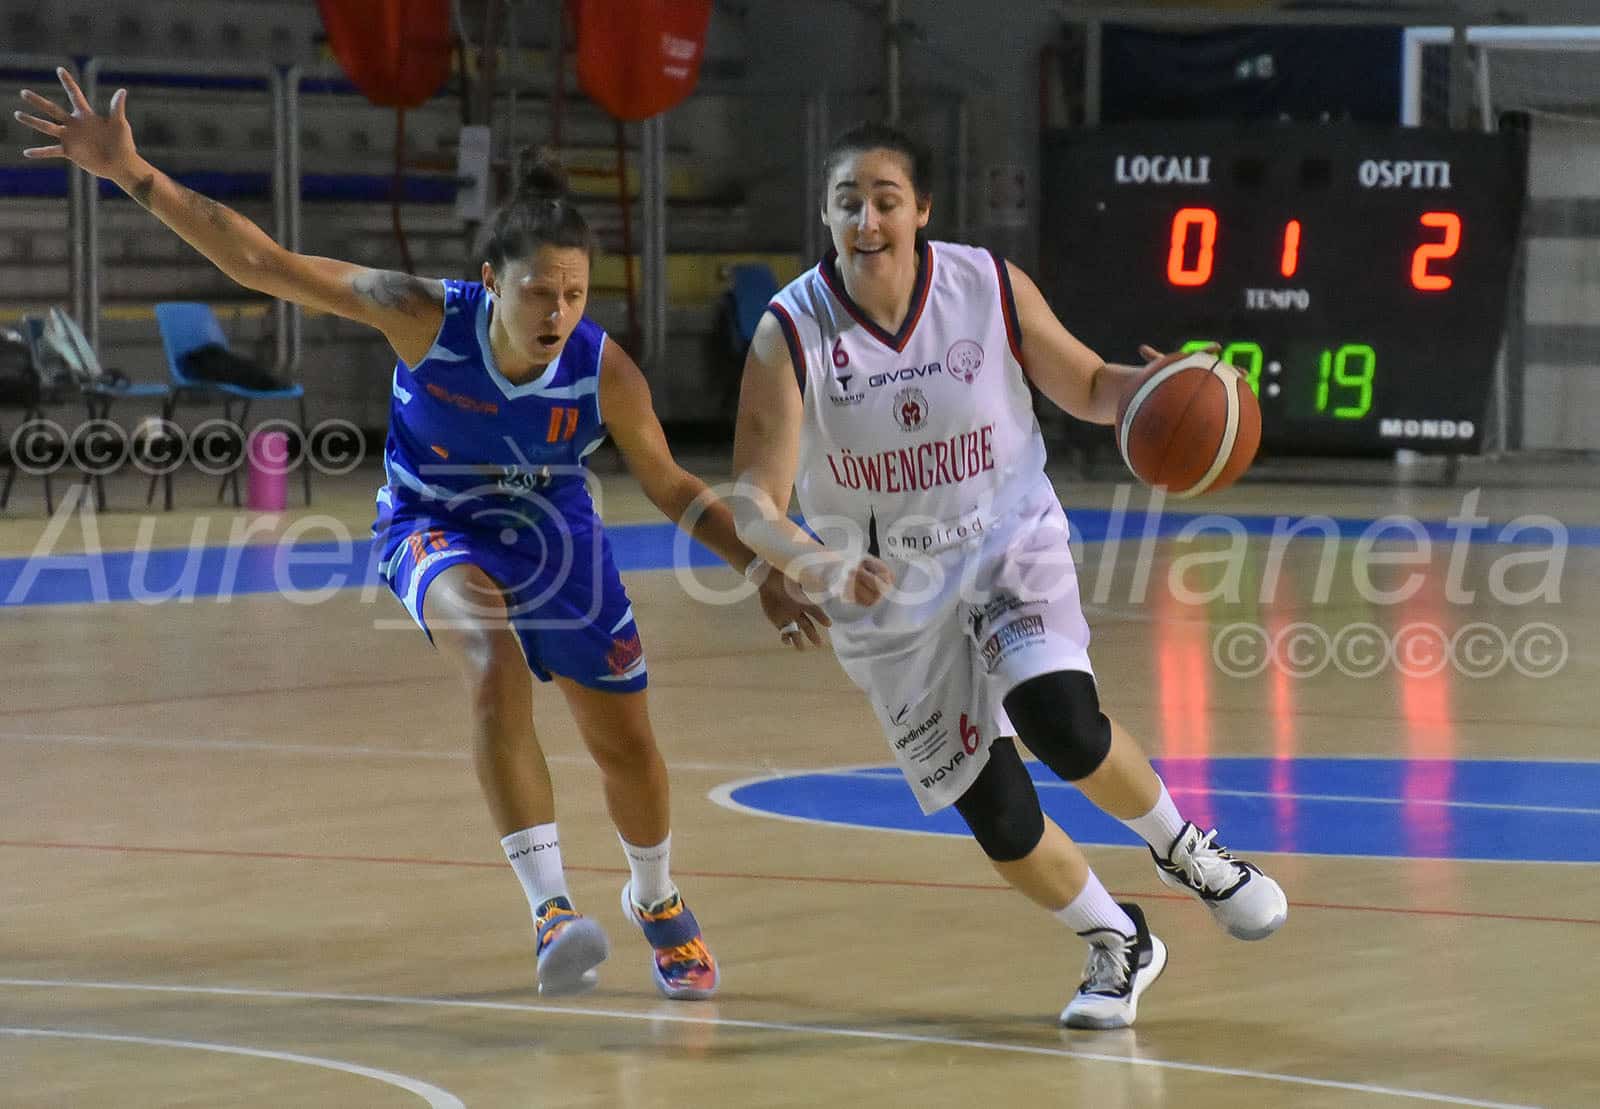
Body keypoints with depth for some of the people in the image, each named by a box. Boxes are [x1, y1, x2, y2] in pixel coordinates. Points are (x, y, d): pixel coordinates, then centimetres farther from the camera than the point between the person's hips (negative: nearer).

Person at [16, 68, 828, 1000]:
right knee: (496, 665, -34)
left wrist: (763, 572, -16)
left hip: (555, 536, 2)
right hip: (435, 529, -2)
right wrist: (132, 173, -36)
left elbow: (674, 489, -8)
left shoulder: (606, 374, -26)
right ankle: (551, 907, -37)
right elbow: (265, 265, -30)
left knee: (628, 748, 9)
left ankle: (656, 901, 42)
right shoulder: (427, 319, -30)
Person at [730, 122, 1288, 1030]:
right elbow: (754, 501, -20)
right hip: (895, 601, 1)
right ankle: (1120, 948, 29)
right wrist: (818, 564, -41)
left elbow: (1085, 387, 2)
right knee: (997, 817, 1)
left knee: (1060, 721, -28)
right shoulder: (791, 334, -18)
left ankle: (1184, 850, 3)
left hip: (1013, 552, -1)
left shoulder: (991, 289, -14)